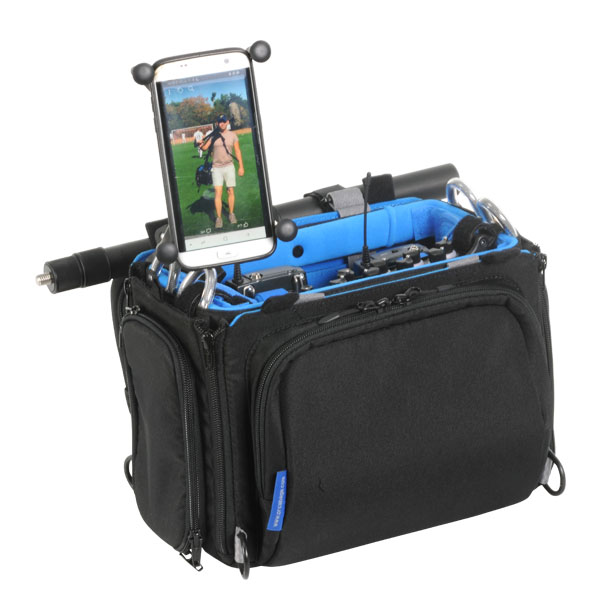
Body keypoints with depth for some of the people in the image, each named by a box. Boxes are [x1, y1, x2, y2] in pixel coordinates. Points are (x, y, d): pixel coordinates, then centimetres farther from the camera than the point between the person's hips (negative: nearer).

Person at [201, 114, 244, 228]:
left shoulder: (232, 135, 4)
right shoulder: (213, 135, 1)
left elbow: (237, 151, 7)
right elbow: (204, 148, -10)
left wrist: (241, 166, 3)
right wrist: (210, 137, -23)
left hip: (229, 166, 1)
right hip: (216, 167, -1)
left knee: (231, 191, 5)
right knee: (218, 193, -6)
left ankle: (231, 214, 20)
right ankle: (219, 218, -4)